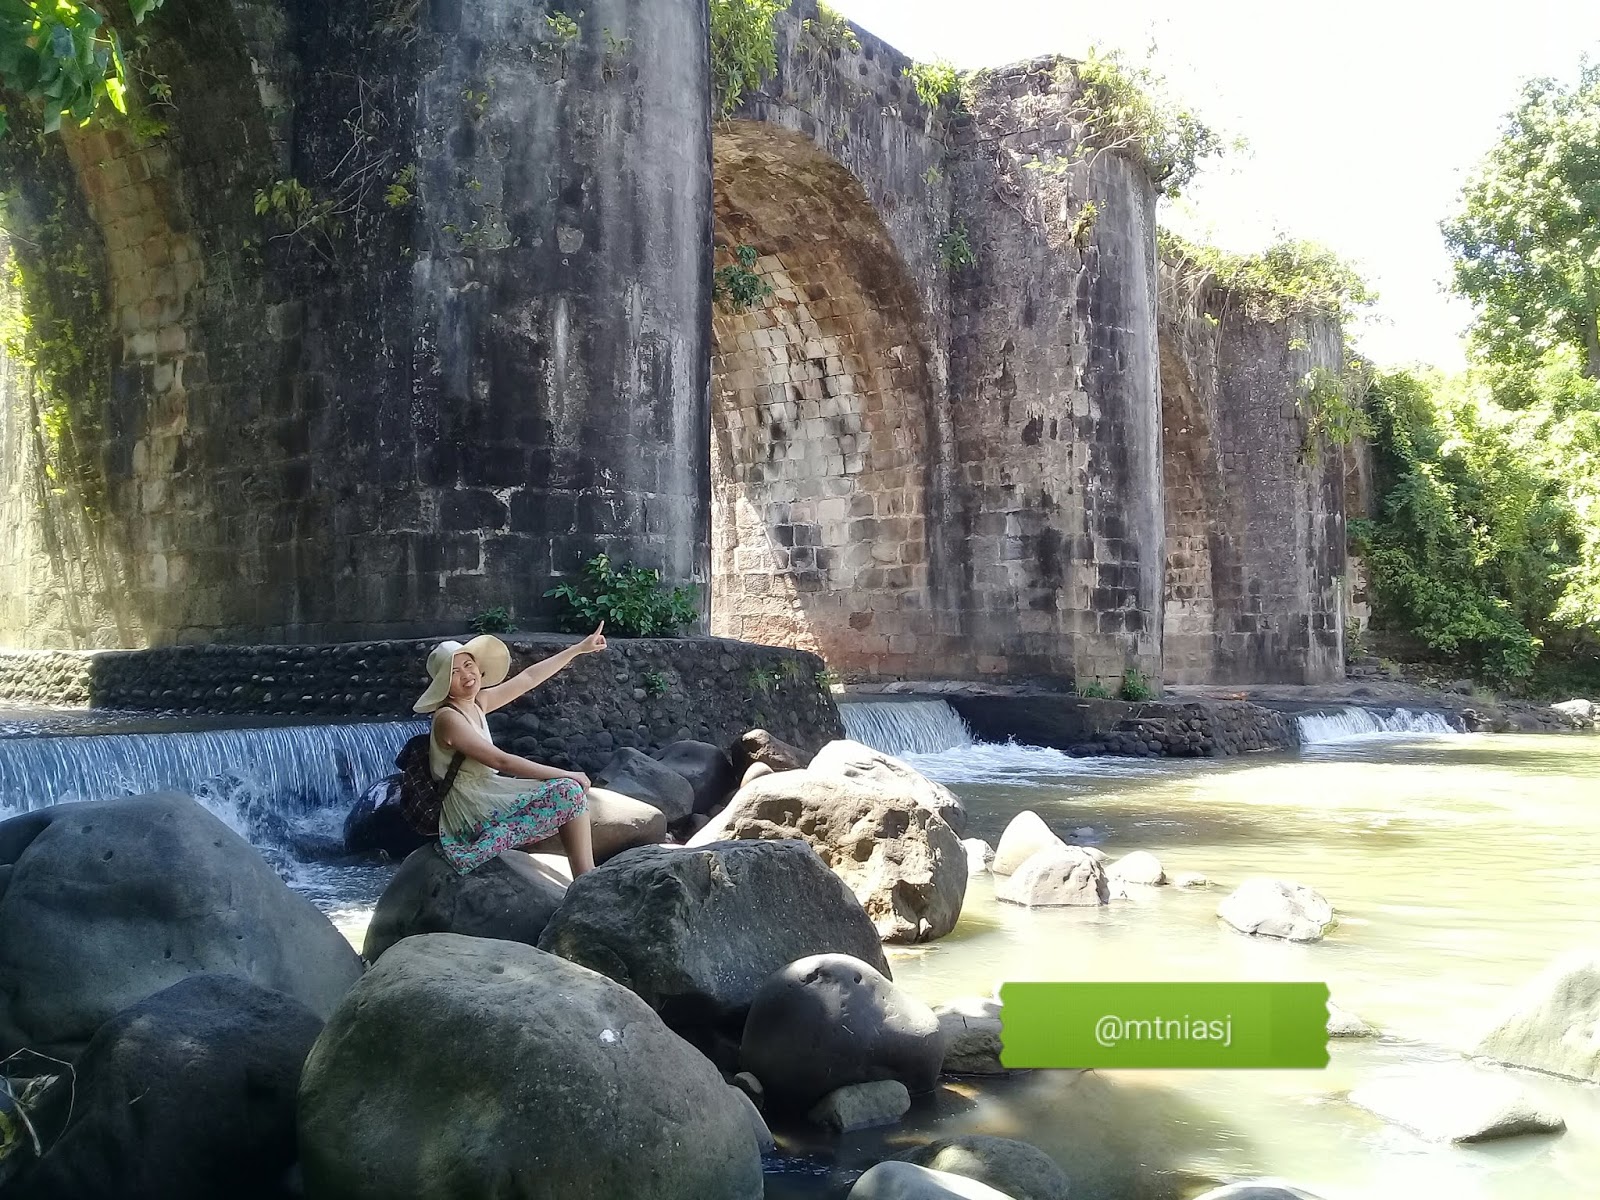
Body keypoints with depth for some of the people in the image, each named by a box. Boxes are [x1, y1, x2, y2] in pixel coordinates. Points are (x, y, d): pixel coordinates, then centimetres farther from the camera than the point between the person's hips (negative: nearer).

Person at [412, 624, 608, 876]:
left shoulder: (477, 703, 7)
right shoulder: (448, 718, -18)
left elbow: (528, 678, 15)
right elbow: (502, 761, -23)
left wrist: (579, 649, 18)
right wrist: (567, 775, -19)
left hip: (487, 795, 9)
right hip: (471, 815, -9)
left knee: (572, 789, 10)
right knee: (568, 792, -14)